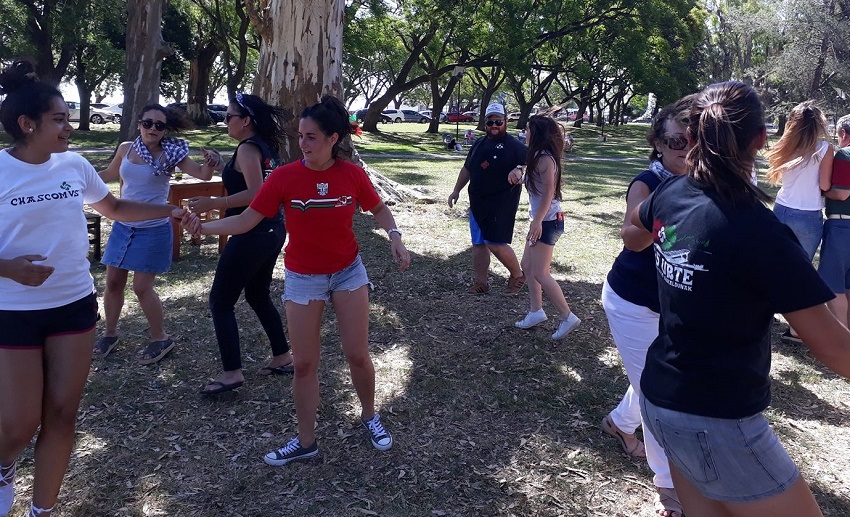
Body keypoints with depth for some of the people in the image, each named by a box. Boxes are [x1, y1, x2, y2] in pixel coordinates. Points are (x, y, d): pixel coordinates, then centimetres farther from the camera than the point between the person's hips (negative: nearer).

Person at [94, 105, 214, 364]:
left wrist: (210, 162, -39)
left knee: (142, 287, -2)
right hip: (122, 226, 5)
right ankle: (110, 333, 32)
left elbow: (202, 174, -19)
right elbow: (109, 174, 21)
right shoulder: (125, 149, 2)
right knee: (113, 282, 12)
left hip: (153, 230, -5)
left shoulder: (169, 155, -11)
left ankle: (160, 339, 16)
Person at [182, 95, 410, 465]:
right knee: (304, 363, 4)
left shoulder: (352, 174, -10)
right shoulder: (284, 177, -13)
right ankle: (305, 442, 21)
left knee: (357, 354, 3)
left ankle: (369, 416, 32)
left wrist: (394, 236, -10)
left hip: (348, 271, 1)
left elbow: (378, 209, 7)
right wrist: (204, 227, -26)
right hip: (303, 278, 0)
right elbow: (247, 220, -12)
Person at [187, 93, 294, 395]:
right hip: (272, 231, 10)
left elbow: (255, 194, -25)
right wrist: (224, 165, 19)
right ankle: (282, 358, 30)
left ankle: (232, 372, 1)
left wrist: (212, 204, -21)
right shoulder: (265, 147, 12)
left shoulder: (247, 148, -15)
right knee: (258, 296, 23)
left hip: (251, 235, -10)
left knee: (220, 302, 0)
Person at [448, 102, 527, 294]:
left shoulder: (514, 146, -6)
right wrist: (456, 190, 19)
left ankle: (518, 275, 11)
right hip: (478, 203, 7)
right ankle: (481, 282, 18)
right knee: (478, 244, 8)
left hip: (501, 204, -7)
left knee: (495, 243, -10)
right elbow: (467, 169, 24)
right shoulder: (479, 144, 16)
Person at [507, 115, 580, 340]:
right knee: (527, 266, 16)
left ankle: (567, 317, -1)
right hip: (541, 220, 10)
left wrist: (537, 220, -28)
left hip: (548, 221, -10)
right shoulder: (538, 156, 14)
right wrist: (519, 173, -9)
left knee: (540, 273, -7)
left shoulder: (545, 158, -16)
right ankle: (536, 311, 24)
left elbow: (549, 190, -23)